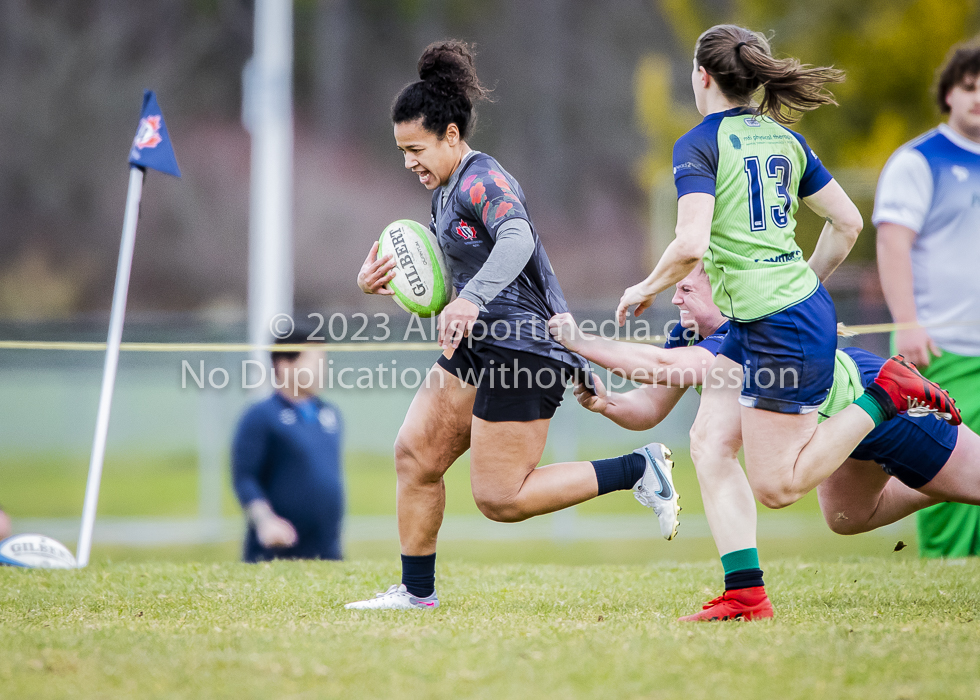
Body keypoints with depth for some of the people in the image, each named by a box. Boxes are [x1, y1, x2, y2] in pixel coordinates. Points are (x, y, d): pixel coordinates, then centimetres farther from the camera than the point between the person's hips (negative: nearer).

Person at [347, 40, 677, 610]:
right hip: (483, 346, 10)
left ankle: (639, 469, -2)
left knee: (500, 499, -10)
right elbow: (448, 277, 26)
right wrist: (389, 282, 7)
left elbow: (517, 239, -35)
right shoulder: (445, 191, 17)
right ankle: (417, 591, 13)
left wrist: (471, 300, -49)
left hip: (527, 346, -10)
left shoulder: (481, 180, -15)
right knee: (415, 453, 5)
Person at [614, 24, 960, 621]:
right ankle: (745, 591, -3)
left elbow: (692, 245, -22)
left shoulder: (700, 144, -11)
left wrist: (645, 289, -4)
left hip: (782, 327, -9)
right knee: (711, 442, 4)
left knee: (778, 486, -2)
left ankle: (887, 394, -4)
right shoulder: (784, 140, 12)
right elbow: (848, 223, 15)